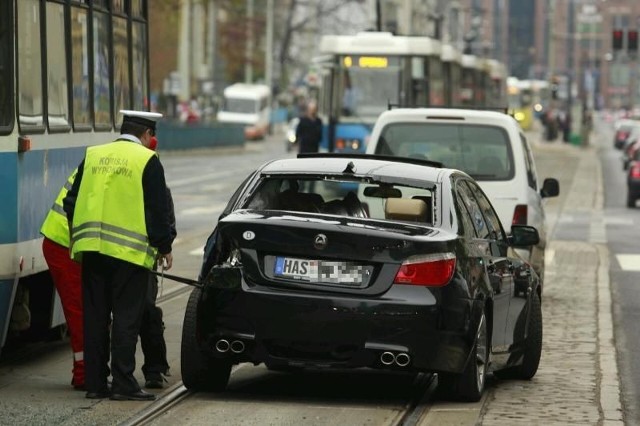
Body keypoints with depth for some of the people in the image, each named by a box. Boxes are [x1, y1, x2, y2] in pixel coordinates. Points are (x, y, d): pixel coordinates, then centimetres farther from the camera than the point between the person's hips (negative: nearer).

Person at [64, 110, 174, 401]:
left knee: (95, 317, 9)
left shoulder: (93, 156, 12)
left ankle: (95, 383, 10)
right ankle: (123, 384, -5)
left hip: (91, 247, 5)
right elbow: (157, 210, -5)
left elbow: (71, 202, 14)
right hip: (129, 249, -5)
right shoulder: (147, 161, -3)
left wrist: (78, 238, 24)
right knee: (126, 318, -2)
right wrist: (164, 247, 5)